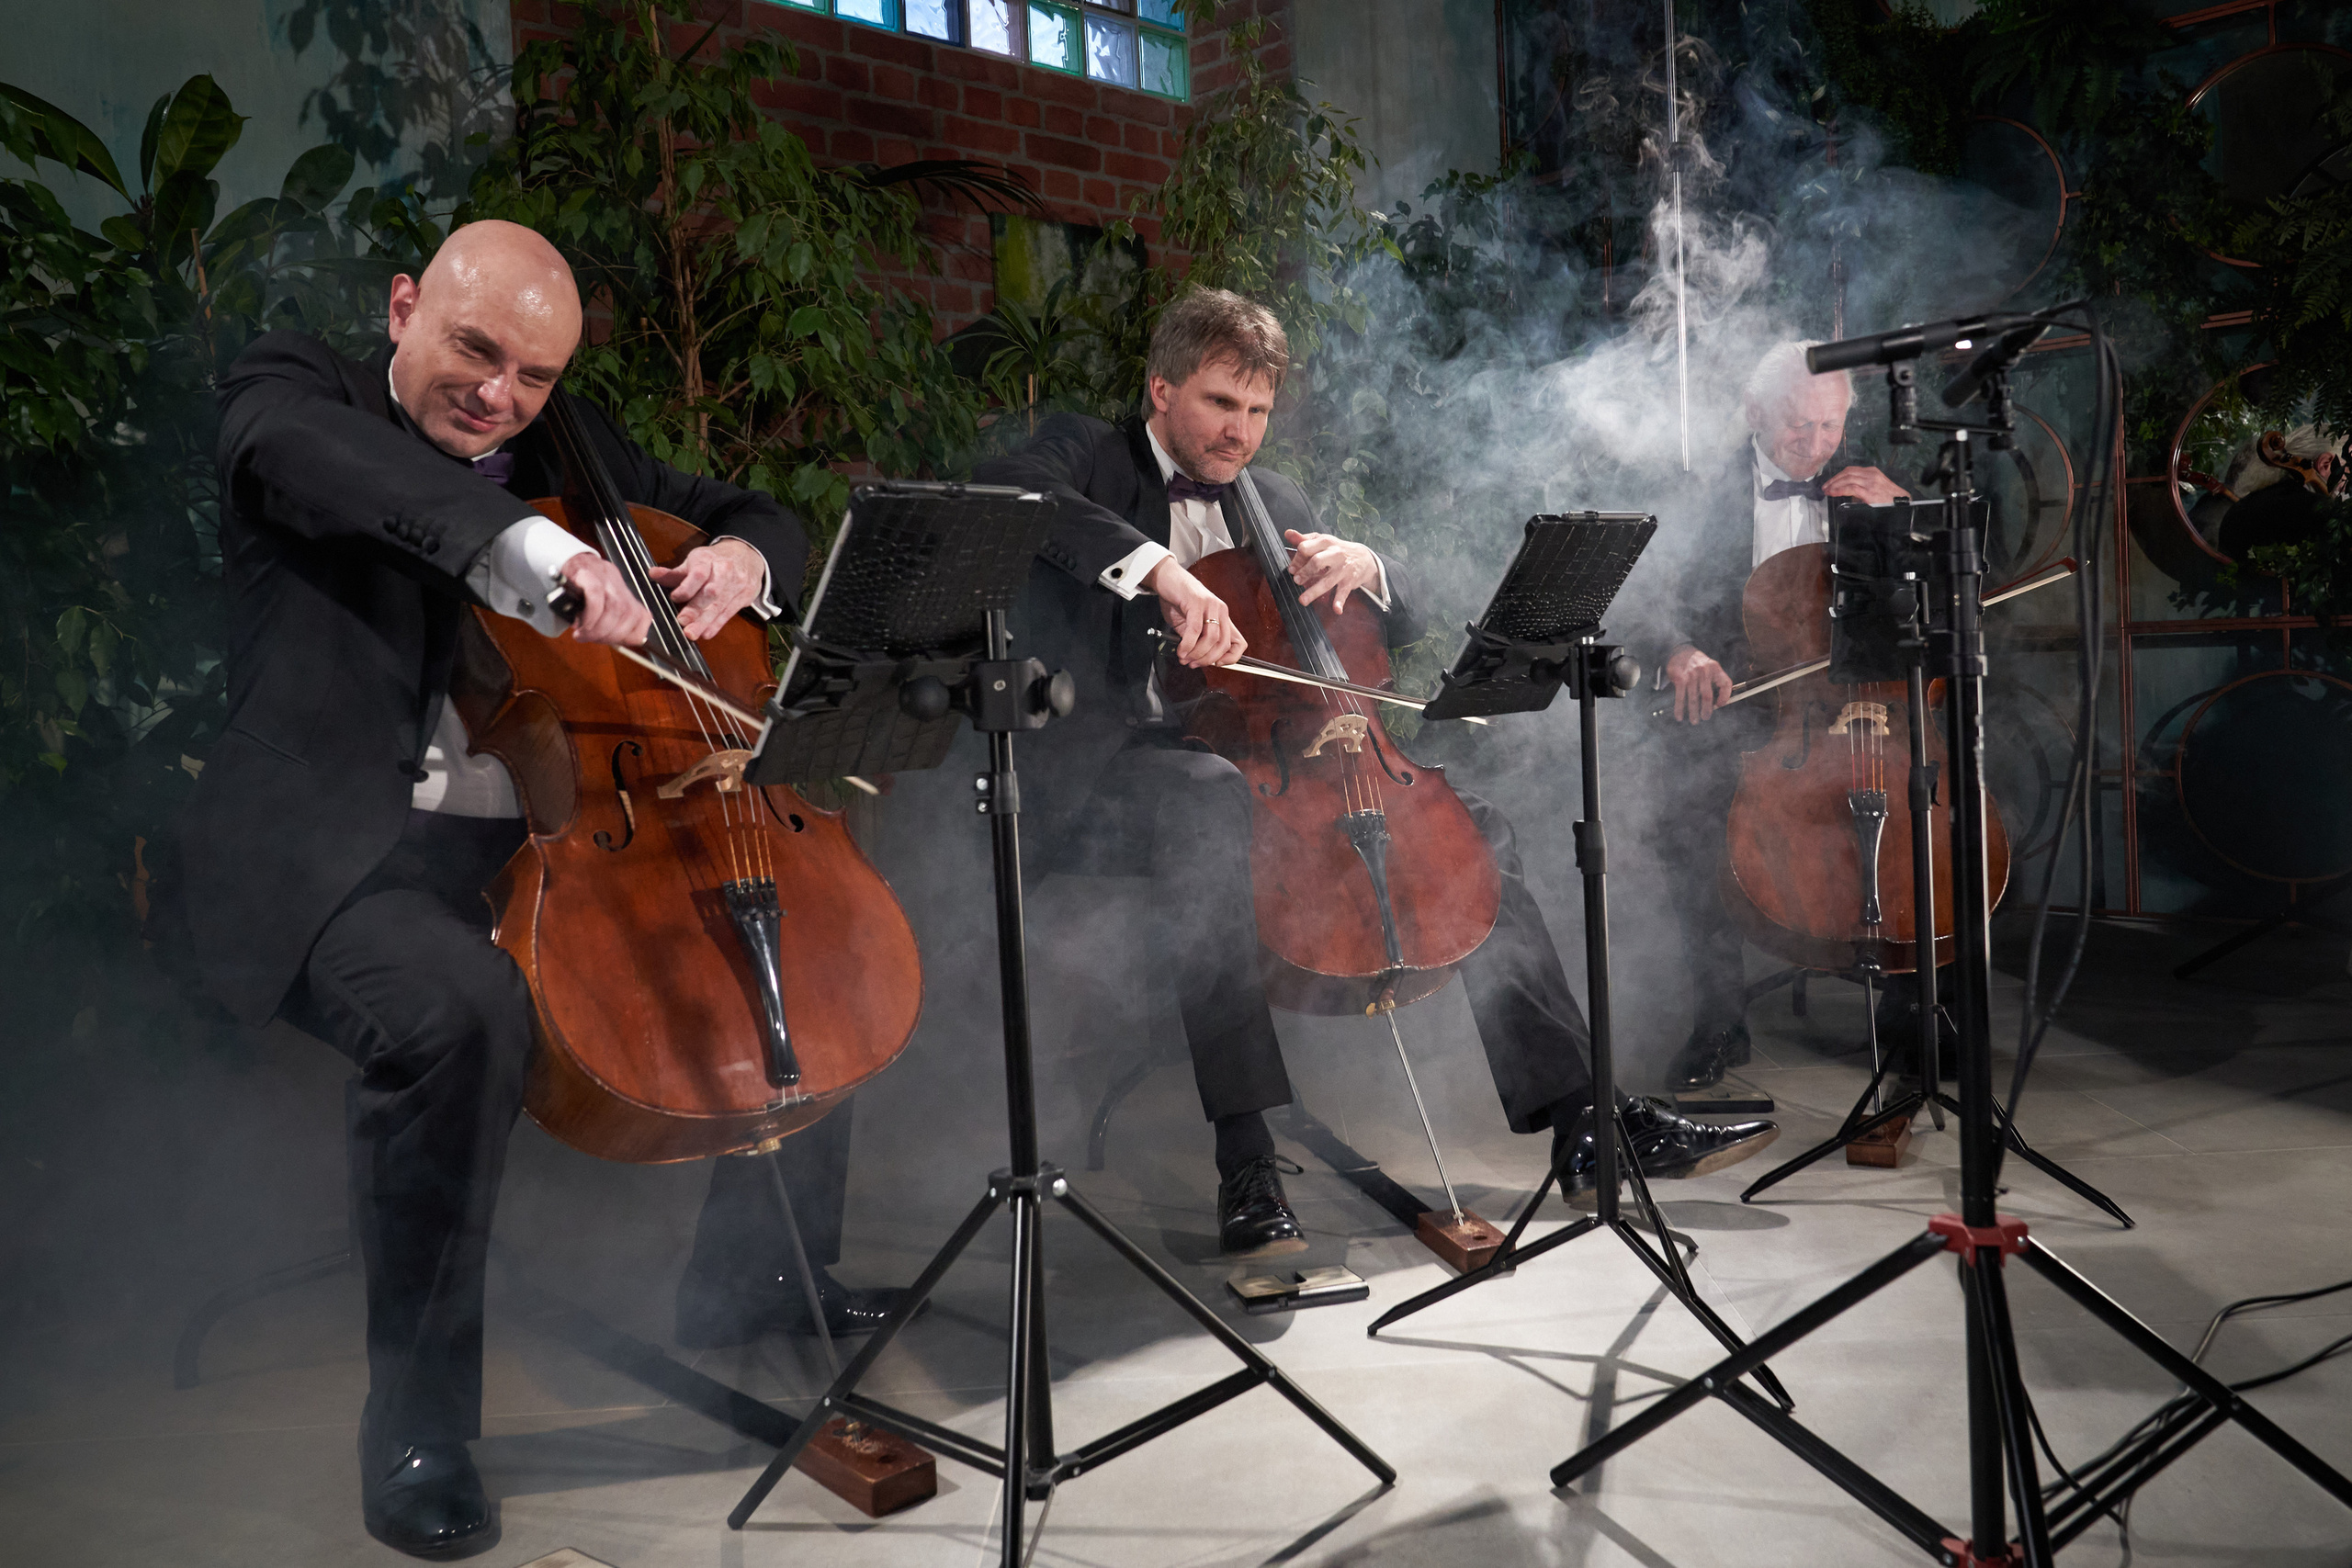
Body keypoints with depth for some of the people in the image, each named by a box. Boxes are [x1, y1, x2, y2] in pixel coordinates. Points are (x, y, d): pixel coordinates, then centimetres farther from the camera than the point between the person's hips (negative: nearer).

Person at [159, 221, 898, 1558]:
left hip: (560, 834, 7)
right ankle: (419, 1423, -16)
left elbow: (765, 517, 22)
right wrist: (536, 552, -43)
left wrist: (739, 560, -5)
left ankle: (756, 1272, 23)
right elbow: (304, 447, -26)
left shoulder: (573, 447, 16)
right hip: (353, 853, -6)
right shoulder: (292, 392, 0)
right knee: (460, 1010, -36)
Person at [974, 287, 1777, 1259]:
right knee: (1214, 815, -40)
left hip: (1257, 756, 7)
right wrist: (1158, 566, -38)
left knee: (1470, 823, -2)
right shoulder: (1087, 456, 3)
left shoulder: (1273, 501, 21)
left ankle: (1584, 1122, 0)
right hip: (1110, 768, -7)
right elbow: (1004, 488, -24)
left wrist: (1365, 568, -4)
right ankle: (1245, 1160, -37)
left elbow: (1406, 632, 20)